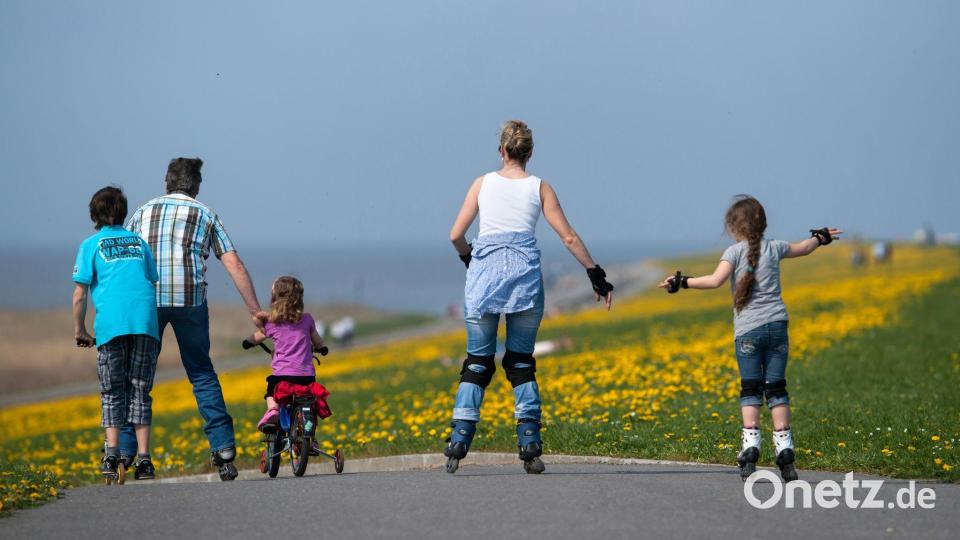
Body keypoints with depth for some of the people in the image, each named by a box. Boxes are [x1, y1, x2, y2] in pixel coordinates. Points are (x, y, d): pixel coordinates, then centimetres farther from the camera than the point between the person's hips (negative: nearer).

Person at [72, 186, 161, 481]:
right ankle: (143, 459, 0)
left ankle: (112, 454, -8)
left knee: (112, 393, 7)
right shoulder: (139, 242, 21)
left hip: (112, 324, -2)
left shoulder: (91, 245, 10)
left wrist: (79, 330, 14)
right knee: (140, 391, 8)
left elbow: (80, 294, 5)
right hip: (145, 322, 2)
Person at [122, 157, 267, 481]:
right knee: (202, 373, 13)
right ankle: (223, 446, 4)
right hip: (190, 299, 0)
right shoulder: (205, 216, 15)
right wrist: (255, 310, 10)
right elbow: (234, 265, 8)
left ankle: (123, 450, 3)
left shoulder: (142, 213, 20)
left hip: (146, 298, 0)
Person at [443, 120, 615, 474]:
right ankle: (530, 445, 1)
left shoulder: (483, 183, 8)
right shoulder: (540, 188, 7)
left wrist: (468, 257, 25)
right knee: (521, 362, 10)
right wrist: (596, 275, 10)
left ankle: (459, 441, -6)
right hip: (525, 274, 0)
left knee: (477, 362, 6)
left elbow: (456, 235, 4)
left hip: (484, 272, 0)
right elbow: (568, 237, 4)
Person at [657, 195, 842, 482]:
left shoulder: (735, 252, -4)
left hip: (747, 329, -3)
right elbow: (804, 248, 29)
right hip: (777, 326, 3)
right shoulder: (775, 248, 10)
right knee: (776, 389, 5)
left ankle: (750, 445, -12)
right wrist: (821, 237, 48)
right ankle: (784, 450, 1)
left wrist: (682, 282, -14)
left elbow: (716, 280, -19)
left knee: (750, 389, 0)